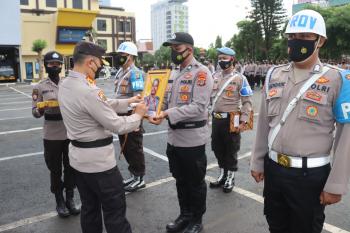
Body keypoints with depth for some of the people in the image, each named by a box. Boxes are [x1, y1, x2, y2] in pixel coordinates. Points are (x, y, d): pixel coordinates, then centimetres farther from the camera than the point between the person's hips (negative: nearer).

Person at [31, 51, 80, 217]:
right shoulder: (40, 87, -2)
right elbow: (35, 113, -2)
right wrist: (42, 107, -22)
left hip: (71, 133, 2)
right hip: (52, 135, -2)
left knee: (70, 167, 12)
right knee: (55, 169, 10)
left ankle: (70, 199, 29)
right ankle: (59, 201, 27)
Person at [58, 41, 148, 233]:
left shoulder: (65, 85, 3)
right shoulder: (88, 91, -27)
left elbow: (102, 104, 11)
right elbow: (118, 126, -22)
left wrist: (128, 102, 13)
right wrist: (138, 115, -5)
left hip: (78, 158, 9)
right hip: (98, 160, -9)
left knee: (89, 207, 22)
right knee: (115, 209, 7)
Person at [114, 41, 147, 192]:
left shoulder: (135, 73, -15)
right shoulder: (120, 72, 14)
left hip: (132, 116, -9)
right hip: (121, 115, 9)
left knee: (135, 148, 1)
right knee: (125, 147, 16)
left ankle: (140, 178, 16)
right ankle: (134, 174, 31)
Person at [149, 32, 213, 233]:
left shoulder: (201, 73, -12)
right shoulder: (174, 73, 13)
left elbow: (199, 107, -22)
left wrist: (169, 114, -27)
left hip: (192, 138, -7)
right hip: (174, 137, 7)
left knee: (195, 182, 10)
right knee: (180, 180, 19)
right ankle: (185, 215, 38)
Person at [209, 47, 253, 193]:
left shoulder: (239, 78, -8)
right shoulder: (215, 77, 9)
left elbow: (247, 101, -10)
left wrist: (243, 121, -16)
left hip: (231, 120, -5)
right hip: (216, 119, 6)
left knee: (231, 150, 7)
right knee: (217, 148, 15)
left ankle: (230, 178, 25)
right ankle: (222, 175, 34)